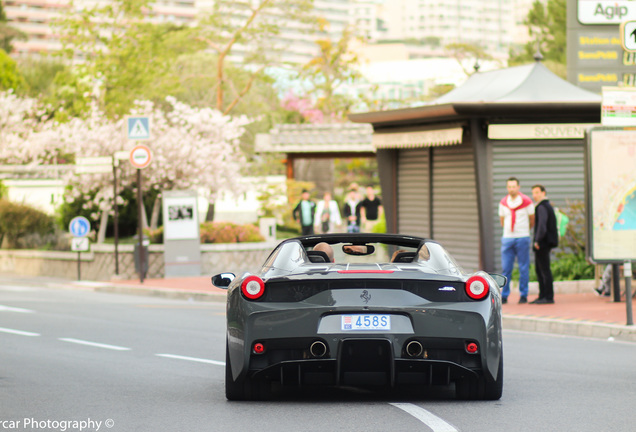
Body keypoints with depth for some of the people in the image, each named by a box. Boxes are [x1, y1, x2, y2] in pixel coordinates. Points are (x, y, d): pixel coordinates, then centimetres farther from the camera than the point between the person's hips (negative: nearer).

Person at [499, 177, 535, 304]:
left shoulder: (527, 202, -2)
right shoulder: (503, 202, 6)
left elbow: (532, 220, 10)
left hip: (522, 238, -2)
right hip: (507, 238, 2)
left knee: (523, 268, 1)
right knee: (506, 268, 0)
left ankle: (523, 295, 7)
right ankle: (504, 296, 4)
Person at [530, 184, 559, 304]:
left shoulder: (542, 207, -14)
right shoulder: (547, 205, 19)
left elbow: (542, 224, -24)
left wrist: (537, 240, -22)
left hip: (542, 243, -11)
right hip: (543, 244, 11)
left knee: (544, 270, -8)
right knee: (539, 269, 14)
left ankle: (549, 297, -8)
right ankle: (542, 296, 17)